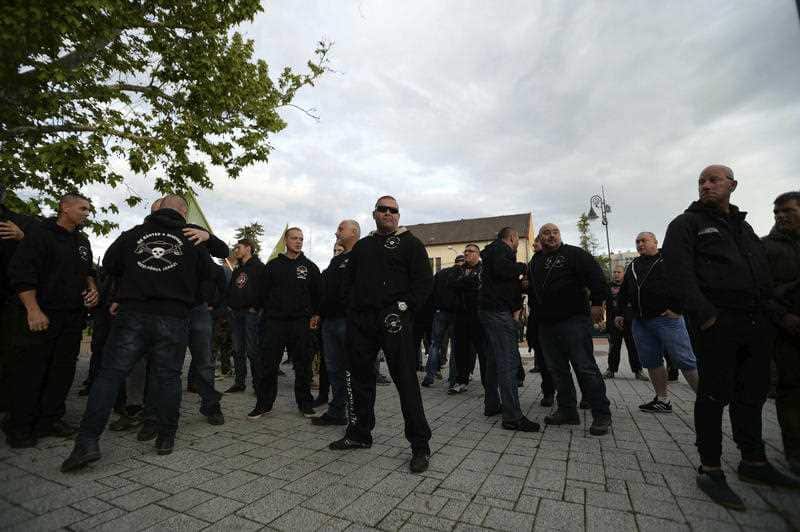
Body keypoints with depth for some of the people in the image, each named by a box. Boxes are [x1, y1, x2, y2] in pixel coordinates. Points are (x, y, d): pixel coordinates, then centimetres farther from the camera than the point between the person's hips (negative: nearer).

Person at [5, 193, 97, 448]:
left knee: (63, 370, 10)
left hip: (72, 319, 7)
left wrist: (92, 288, 6)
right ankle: (19, 427, 15)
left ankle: (50, 420, 22)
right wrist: (33, 310, -19)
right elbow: (21, 273, -13)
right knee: (29, 372, 2)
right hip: (38, 317, -6)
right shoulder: (39, 233, -7)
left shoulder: (82, 241, 15)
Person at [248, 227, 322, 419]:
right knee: (268, 365, 3)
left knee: (303, 365, 6)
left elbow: (318, 293, 10)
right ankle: (264, 404, 16)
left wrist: (315, 314, 5)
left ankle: (305, 403, 18)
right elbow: (263, 292, 9)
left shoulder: (310, 266, 8)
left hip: (301, 323, 0)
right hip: (274, 322, 0)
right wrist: (269, 311, 4)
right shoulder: (273, 265, 8)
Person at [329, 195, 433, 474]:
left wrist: (403, 307, -13)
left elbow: (424, 281, -4)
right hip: (361, 320, 6)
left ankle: (420, 445, 6)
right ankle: (359, 434, 31)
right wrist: (354, 303, 8)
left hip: (394, 320, -6)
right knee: (359, 378, 13)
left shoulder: (410, 243, 4)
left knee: (406, 380, -5)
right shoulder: (362, 246, 20)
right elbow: (349, 279, 23)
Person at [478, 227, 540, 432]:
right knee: (509, 361, -10)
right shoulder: (501, 248, -5)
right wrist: (523, 267, -9)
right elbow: (502, 268, -25)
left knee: (495, 360, 16)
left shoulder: (494, 250, 26)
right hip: (498, 310, -11)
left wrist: (520, 284, 20)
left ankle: (492, 405, 25)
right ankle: (512, 417, -8)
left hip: (489, 309, 11)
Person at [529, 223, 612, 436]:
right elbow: (532, 287, 32)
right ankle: (567, 411, 21)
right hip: (546, 324, 7)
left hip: (574, 320, -6)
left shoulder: (573, 253, 1)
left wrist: (597, 302, -15)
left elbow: (595, 276, -9)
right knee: (557, 370, 10)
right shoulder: (536, 260, 18)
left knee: (585, 367, -5)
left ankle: (601, 414, 6)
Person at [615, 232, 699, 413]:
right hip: (639, 322, 6)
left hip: (667, 318, -6)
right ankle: (662, 400, 17)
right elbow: (623, 293, 23)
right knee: (651, 361, 8)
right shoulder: (633, 266, 20)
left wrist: (676, 309, -13)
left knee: (686, 361, -6)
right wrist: (619, 313, 16)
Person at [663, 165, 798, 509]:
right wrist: (704, 315, -22)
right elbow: (679, 272, -13)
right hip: (717, 323, -7)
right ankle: (709, 470, 7)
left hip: (758, 323, 7)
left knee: (752, 395, 14)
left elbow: (765, 271, 23)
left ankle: (753, 462, 28)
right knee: (714, 395, -3)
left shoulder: (744, 226, 22)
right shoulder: (686, 224, 0)